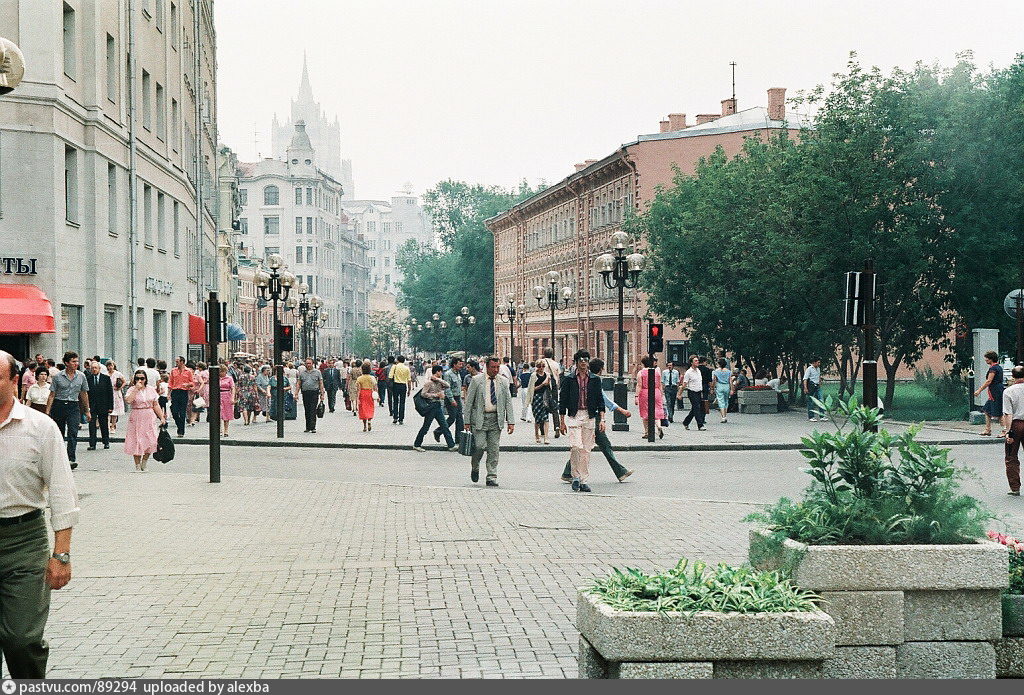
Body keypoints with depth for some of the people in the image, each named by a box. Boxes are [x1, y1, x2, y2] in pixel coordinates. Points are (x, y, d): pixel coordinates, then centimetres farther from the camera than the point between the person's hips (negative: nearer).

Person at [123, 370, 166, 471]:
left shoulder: (151, 390, 8)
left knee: (150, 441, -5)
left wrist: (162, 417, 5)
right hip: (136, 418, -2)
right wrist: (136, 389, -16)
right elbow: (128, 400, -20)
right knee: (137, 441, -2)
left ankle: (144, 464, 14)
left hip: (150, 418, 2)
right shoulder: (132, 390, 0)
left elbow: (156, 406, 10)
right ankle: (137, 466, 9)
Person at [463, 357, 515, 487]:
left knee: (494, 449, 2)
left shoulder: (503, 381, 7)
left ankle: (492, 478, 8)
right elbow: (469, 402, 1)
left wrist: (511, 422, 0)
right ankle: (475, 468, 19)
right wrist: (467, 421, -4)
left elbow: (508, 402, 8)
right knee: (480, 446, -10)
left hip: (496, 419, 3)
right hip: (479, 418, -3)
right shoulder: (476, 380, -1)